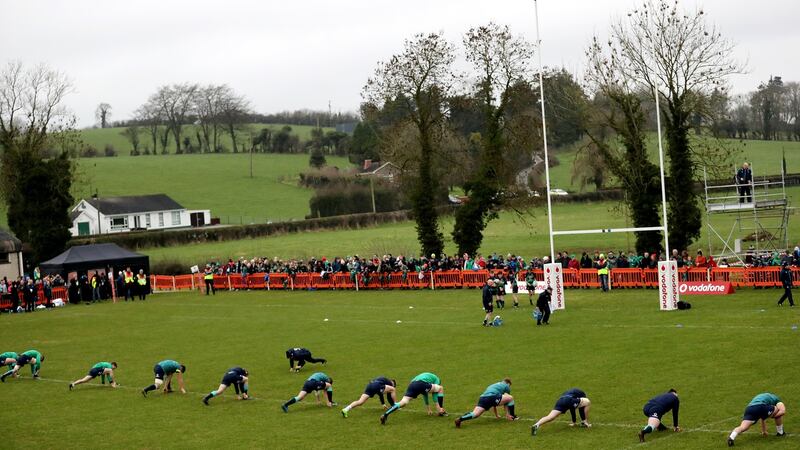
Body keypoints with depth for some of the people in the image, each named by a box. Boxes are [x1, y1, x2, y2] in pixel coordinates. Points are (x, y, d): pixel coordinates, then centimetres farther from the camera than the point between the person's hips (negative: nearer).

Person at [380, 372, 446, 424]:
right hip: (421, 384, -6)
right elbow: (435, 392, 19)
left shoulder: (427, 376, 46)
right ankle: (441, 411, 15)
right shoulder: (436, 379, 29)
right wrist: (438, 406, 19)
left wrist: (429, 409, 51)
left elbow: (425, 394, 49)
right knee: (441, 388, 14)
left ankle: (385, 414, -29)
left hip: (412, 384, 6)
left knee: (403, 402, -8)